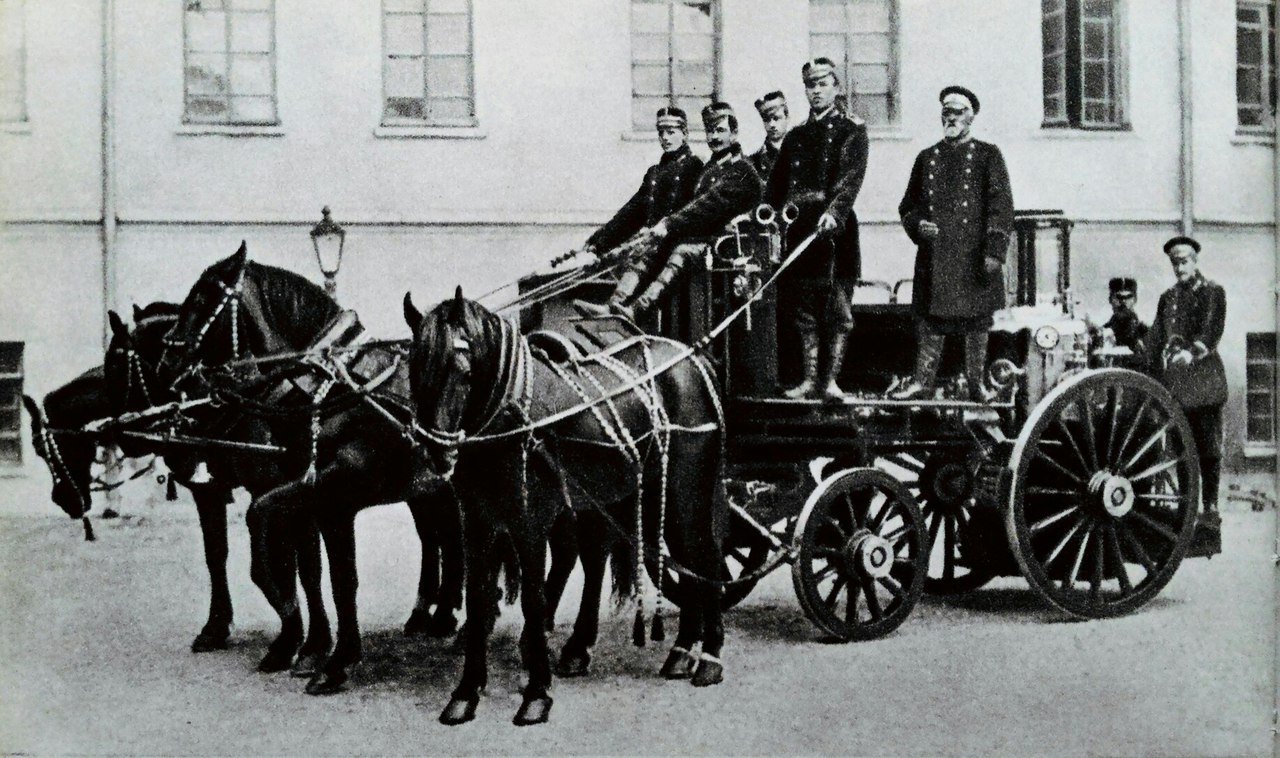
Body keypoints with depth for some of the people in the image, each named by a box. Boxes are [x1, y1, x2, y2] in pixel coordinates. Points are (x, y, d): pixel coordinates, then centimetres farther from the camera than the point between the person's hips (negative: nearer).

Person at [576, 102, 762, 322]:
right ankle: (613, 305, -30)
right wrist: (656, 228, 1)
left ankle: (635, 310, -54)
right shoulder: (709, 168, 26)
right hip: (697, 235, 8)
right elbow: (691, 206, 17)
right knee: (643, 246, -14)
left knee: (681, 252, -36)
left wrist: (667, 225, -23)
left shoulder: (743, 170, -2)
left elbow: (709, 205, -15)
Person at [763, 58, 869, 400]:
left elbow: (850, 178, -12)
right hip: (799, 229, 5)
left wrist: (833, 212, -28)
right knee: (803, 309, 5)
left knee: (838, 308, -4)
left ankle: (831, 379, -2)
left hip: (835, 230, -5)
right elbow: (776, 186, 15)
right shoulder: (795, 137, 19)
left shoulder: (852, 131, 4)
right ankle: (809, 378, 9)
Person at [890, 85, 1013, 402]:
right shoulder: (926, 158, 15)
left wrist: (994, 251, -11)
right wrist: (917, 225, -3)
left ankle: (976, 382, 10)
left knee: (976, 320, 2)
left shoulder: (988, 156, 5)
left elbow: (1001, 206, -2)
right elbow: (908, 205, 19)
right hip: (933, 256, 3)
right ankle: (923, 380, 6)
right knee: (929, 318, 0)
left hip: (973, 255, -2)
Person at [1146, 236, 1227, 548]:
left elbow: (1213, 329, -6)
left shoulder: (1213, 292, 7)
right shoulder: (1168, 297, 20)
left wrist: (1193, 352, -22)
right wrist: (1156, 374, 3)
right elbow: (1156, 338, 14)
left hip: (1203, 376, -4)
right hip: (1173, 382, 4)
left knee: (1208, 447, -3)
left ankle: (1210, 510, 1)